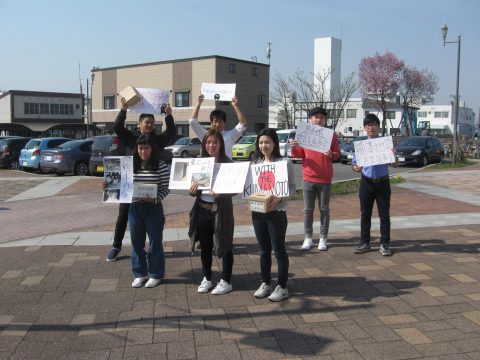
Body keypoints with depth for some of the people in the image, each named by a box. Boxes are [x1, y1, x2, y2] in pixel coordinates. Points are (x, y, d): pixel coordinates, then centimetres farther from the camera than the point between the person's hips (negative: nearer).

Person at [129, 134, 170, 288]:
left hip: (154, 208, -4)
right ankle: (139, 273, 25)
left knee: (155, 242, 6)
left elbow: (165, 188, -7)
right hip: (134, 207, 4)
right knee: (136, 242, 11)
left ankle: (156, 274, 20)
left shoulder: (161, 166, -6)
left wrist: (155, 199, -22)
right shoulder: (131, 165, 5)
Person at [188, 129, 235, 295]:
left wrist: (219, 193, -27)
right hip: (202, 210, 5)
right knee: (205, 246, 15)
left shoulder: (227, 163, -8)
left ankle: (226, 281, 18)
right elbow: (193, 189, 11)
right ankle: (207, 278, 30)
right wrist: (193, 189, -12)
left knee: (224, 245, 6)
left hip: (221, 211, -4)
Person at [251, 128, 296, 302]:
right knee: (264, 250, 15)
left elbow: (292, 187, -8)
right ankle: (265, 283, 27)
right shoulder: (256, 163, 8)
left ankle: (282, 287, 16)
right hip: (257, 211, 5)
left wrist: (279, 198, -23)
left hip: (276, 212, -5)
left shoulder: (284, 162, -8)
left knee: (279, 250, 4)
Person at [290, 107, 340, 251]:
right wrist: (294, 148, -13)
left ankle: (323, 238, 15)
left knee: (324, 209, 6)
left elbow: (337, 154, 2)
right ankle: (308, 238, 15)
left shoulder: (331, 135, 0)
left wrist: (331, 155, -20)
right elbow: (300, 154, 7)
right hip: (308, 178, 1)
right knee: (308, 209, 6)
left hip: (325, 178, -1)